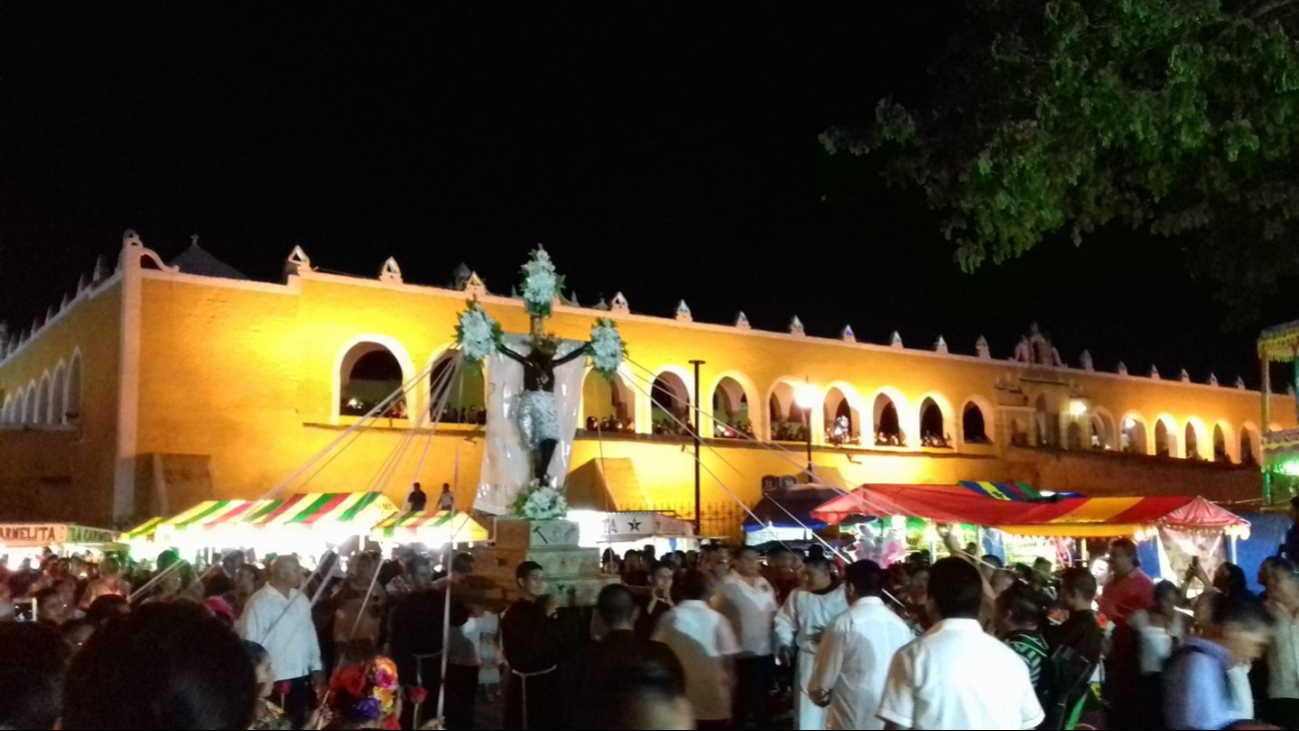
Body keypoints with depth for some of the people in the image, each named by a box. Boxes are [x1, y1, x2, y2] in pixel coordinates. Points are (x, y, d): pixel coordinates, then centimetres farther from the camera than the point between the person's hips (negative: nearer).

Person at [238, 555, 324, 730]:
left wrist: (316, 667, 10)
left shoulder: (301, 599, 8)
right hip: (276, 680, -6)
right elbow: (250, 642, -12)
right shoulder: (259, 603, -13)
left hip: (303, 676, 6)